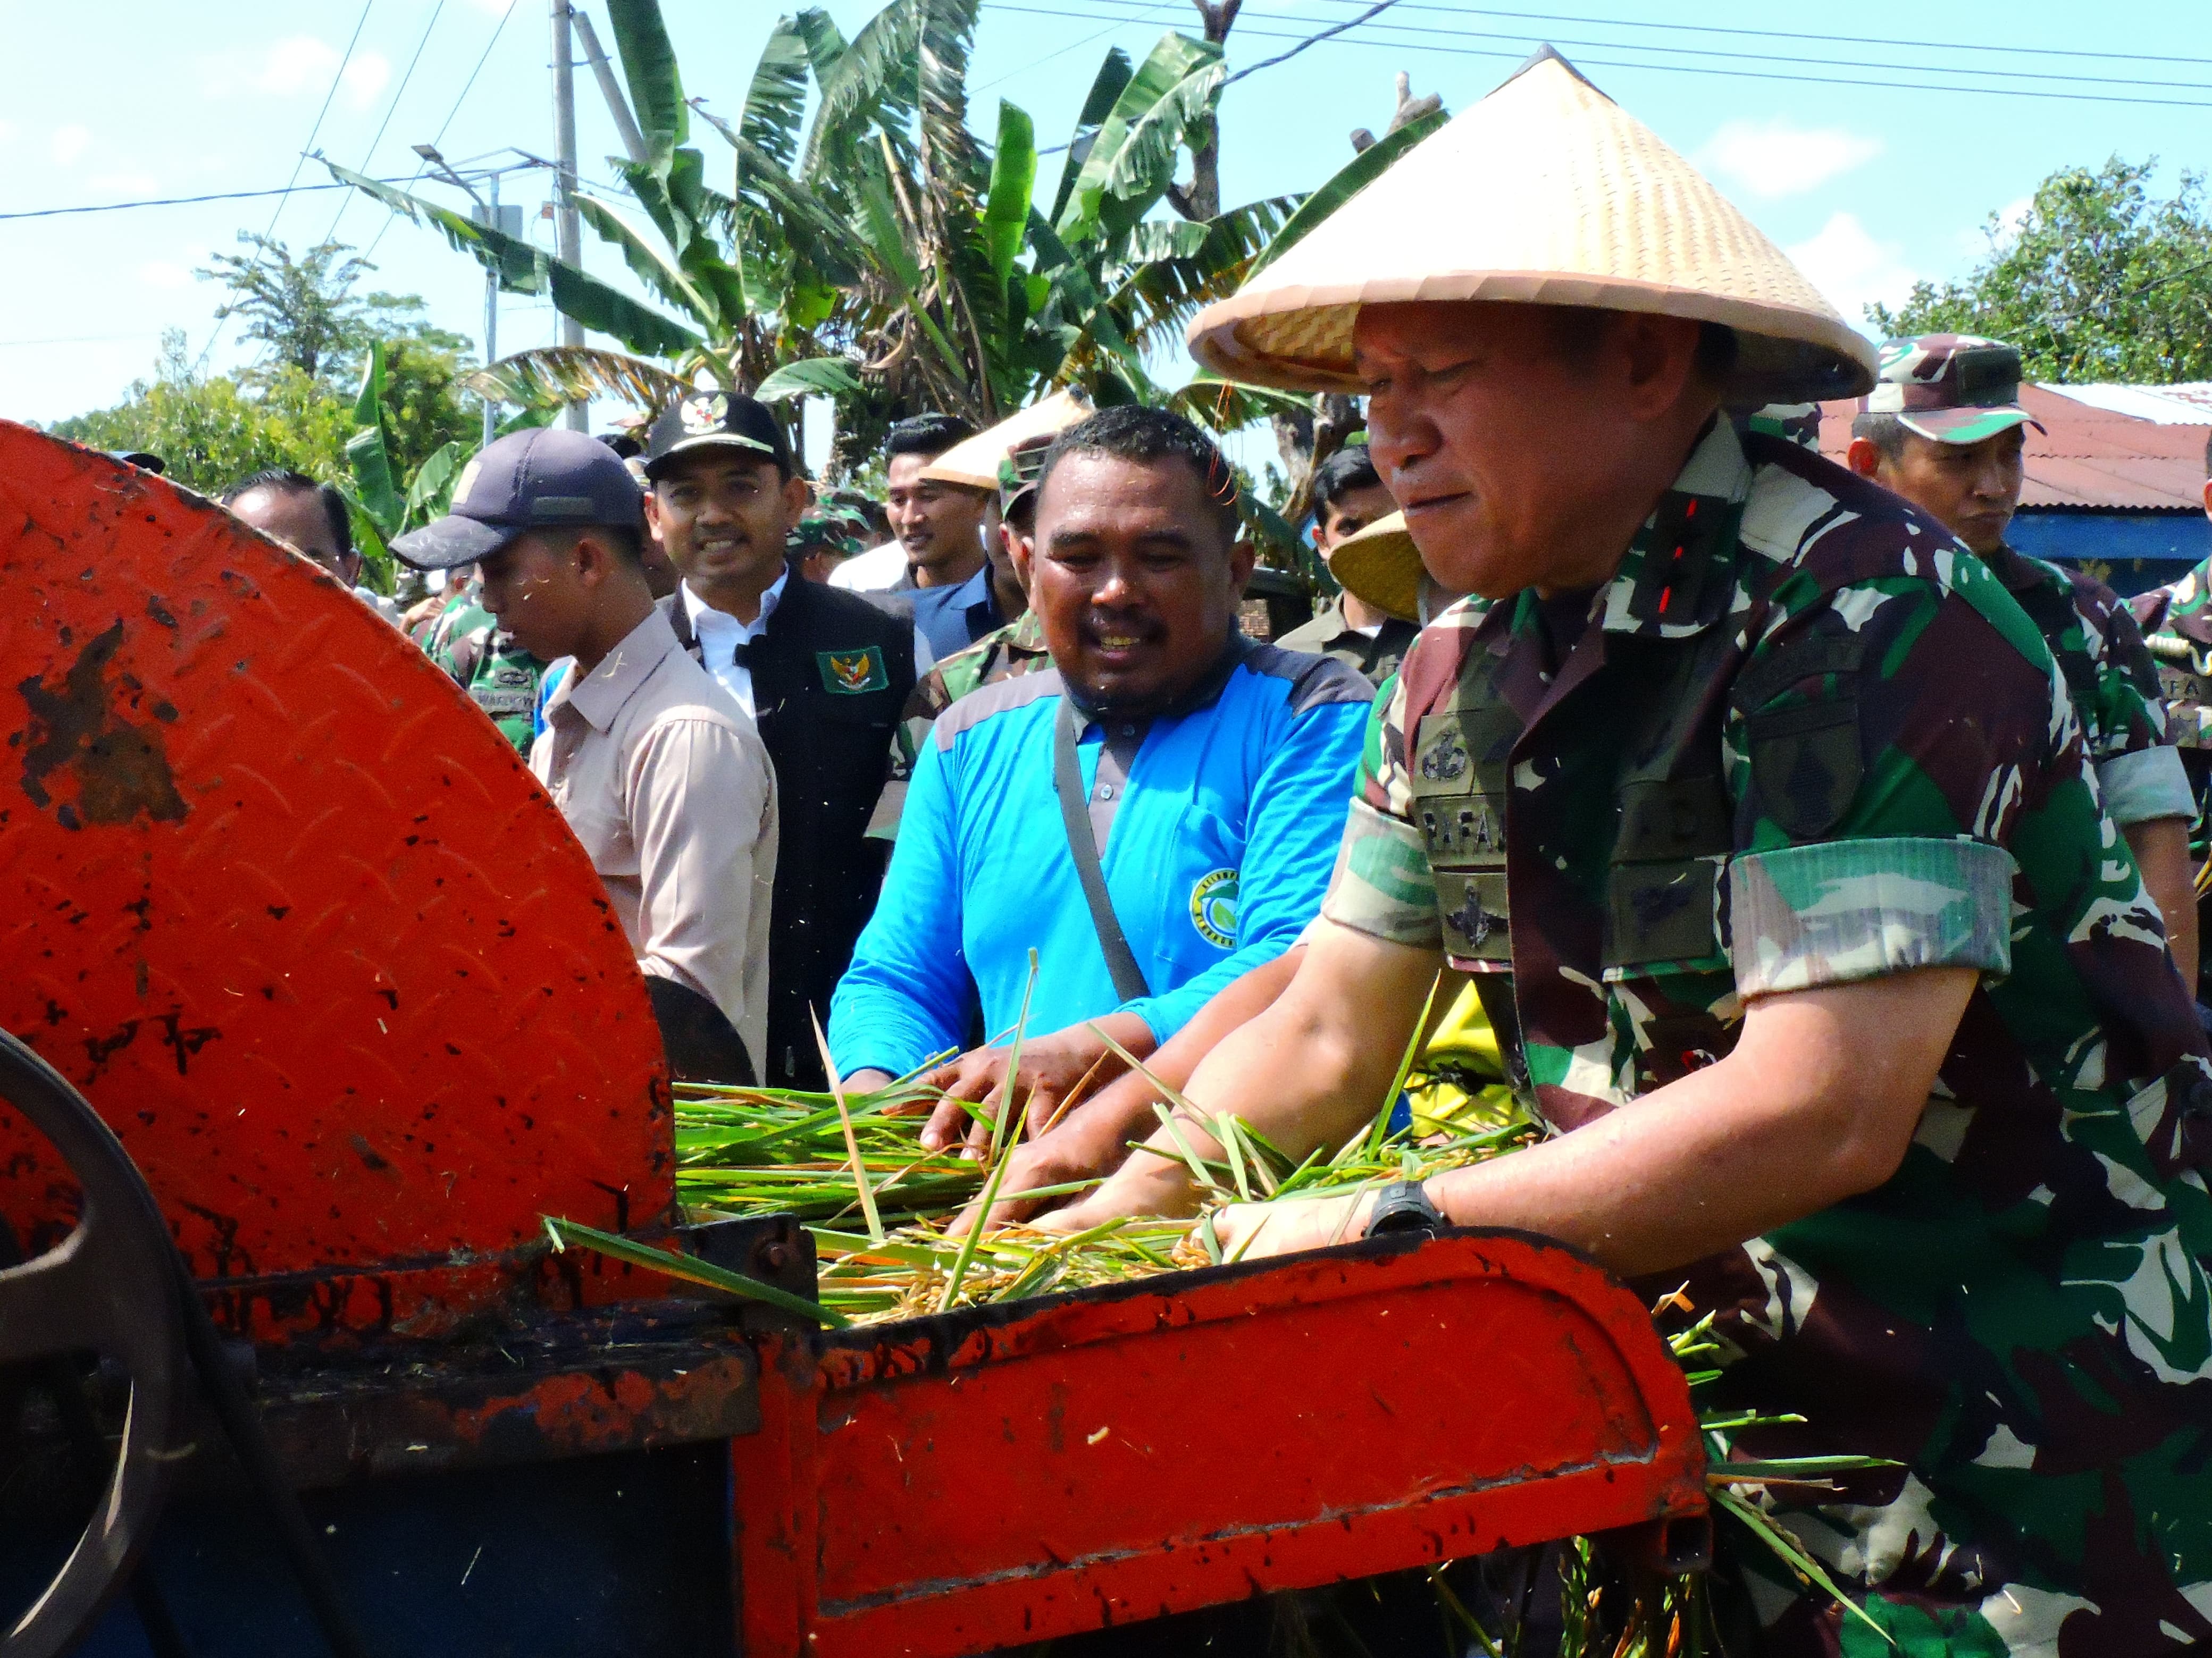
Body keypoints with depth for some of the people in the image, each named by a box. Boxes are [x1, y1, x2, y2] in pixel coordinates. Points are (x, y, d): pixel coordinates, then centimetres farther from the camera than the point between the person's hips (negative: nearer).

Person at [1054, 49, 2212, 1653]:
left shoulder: (1863, 614, -22)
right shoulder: (1466, 669, 1)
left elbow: (1822, 1112, -27)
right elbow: (1325, 1030, 9)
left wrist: (1388, 1232, -23)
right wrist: (1115, 1218, -4)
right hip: (1731, 1398, 6)